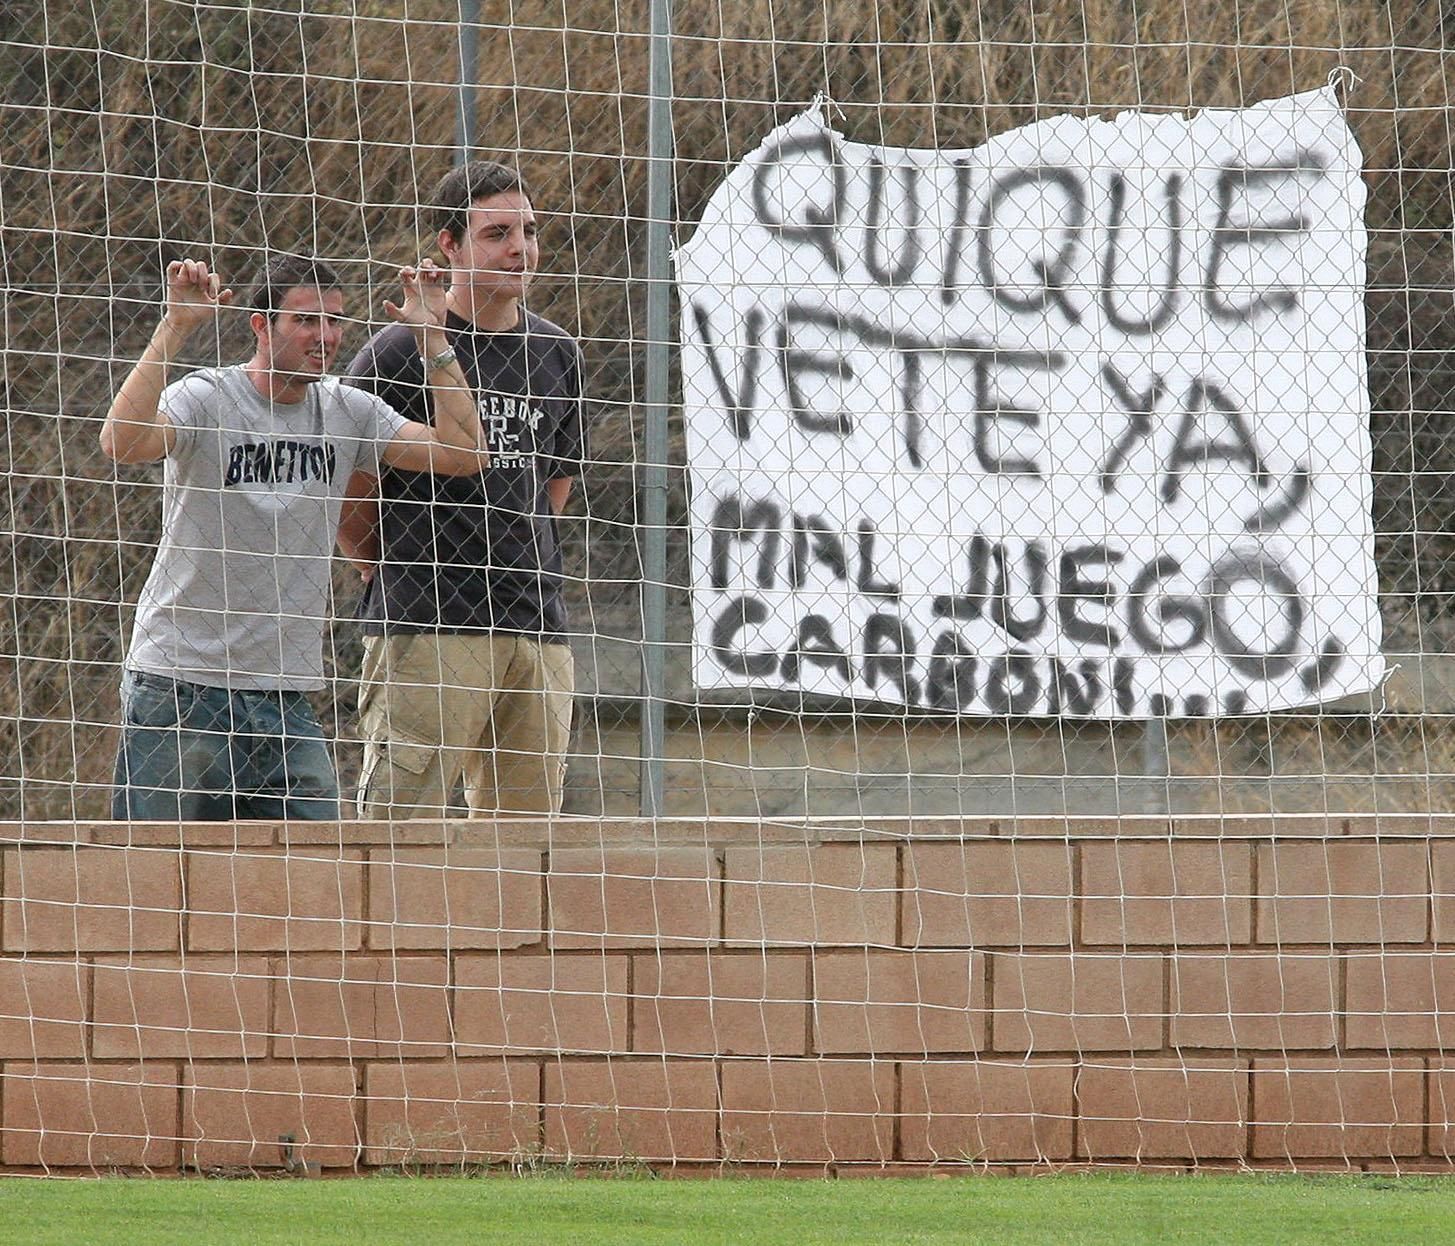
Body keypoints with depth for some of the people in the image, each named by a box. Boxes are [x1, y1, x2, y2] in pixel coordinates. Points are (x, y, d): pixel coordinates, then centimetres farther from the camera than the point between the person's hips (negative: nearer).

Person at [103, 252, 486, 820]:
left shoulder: (347, 412, 7)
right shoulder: (205, 400, -8)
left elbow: (463, 453, -1)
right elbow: (122, 443, -27)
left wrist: (432, 340, -5)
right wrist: (174, 328, -28)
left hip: (285, 698, 5)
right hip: (179, 685, -5)